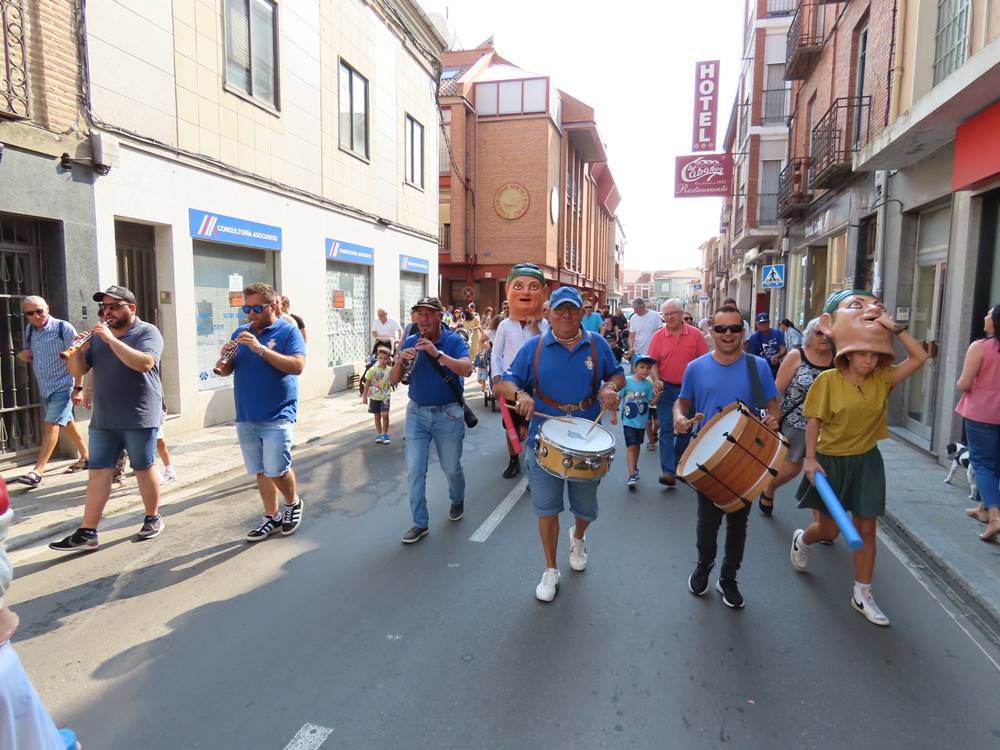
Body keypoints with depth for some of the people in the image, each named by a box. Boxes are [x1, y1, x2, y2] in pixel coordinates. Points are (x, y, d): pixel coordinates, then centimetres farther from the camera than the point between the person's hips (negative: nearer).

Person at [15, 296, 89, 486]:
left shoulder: (64, 328, -13)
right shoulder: (29, 331, 7)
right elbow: (30, 357, 21)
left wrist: (78, 388, -18)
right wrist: (23, 356, -4)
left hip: (64, 386, -7)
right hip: (46, 388, 7)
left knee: (51, 424, -12)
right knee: (67, 424, 16)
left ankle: (37, 471, -13)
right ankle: (85, 457, 30)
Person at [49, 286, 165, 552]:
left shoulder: (147, 332, -6)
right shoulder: (98, 335, 12)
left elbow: (144, 363, -23)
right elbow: (77, 371, 9)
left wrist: (111, 339, -24)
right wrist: (78, 350, -10)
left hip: (139, 418, -5)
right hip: (103, 420, 5)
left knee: (144, 469, 6)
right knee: (98, 472, 5)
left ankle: (153, 518, 22)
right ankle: (87, 532, 8)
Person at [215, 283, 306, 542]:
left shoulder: (288, 331, -5)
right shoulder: (241, 332, 12)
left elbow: (297, 366, -18)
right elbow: (226, 371, 13)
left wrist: (261, 349, -24)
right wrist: (223, 360, -11)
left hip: (277, 416, -5)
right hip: (245, 417, 5)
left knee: (276, 469, -8)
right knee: (260, 471, 10)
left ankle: (293, 503, 19)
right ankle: (272, 517, 24)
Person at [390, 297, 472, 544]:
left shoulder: (454, 341, -7)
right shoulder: (410, 342, 2)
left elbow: (467, 370, -24)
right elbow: (393, 380, 0)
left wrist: (437, 353, -33)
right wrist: (401, 360, -21)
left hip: (448, 414, -3)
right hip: (416, 412, 3)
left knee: (451, 468, 10)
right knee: (414, 470, 0)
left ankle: (457, 501, 41)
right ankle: (419, 524, 13)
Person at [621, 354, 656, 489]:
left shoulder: (648, 384, -2)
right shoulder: (626, 381, -11)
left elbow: (651, 402, 1)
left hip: (642, 421, 4)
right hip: (628, 421, -4)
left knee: (637, 445, 18)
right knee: (631, 446, -8)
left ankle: (634, 468, 38)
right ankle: (632, 475, -8)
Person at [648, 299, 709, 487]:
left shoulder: (695, 334, -3)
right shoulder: (658, 336, -2)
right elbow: (653, 362, -2)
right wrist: (656, 380, -18)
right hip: (666, 388, -1)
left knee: (686, 429, 14)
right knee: (667, 429, -7)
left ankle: (678, 464, 33)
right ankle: (668, 472, -9)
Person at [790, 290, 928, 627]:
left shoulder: (882, 379, -3)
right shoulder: (828, 380, -14)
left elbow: (919, 357, -9)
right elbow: (814, 422, -11)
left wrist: (895, 328, -16)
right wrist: (810, 459, -16)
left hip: (866, 462, 3)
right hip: (831, 461, -3)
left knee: (866, 529, 7)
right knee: (830, 529, 10)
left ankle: (862, 594, 22)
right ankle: (801, 538, 46)